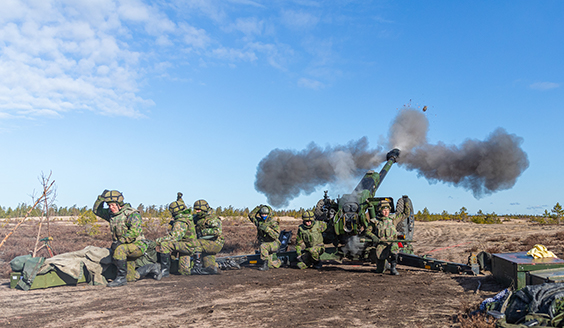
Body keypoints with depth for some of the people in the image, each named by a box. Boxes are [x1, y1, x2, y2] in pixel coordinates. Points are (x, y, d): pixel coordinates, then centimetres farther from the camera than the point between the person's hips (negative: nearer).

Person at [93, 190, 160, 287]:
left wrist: (119, 242, -30)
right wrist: (101, 198, 4)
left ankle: (121, 278, -23)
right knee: (130, 277, 2)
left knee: (119, 249, -36)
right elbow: (96, 210, 20)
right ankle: (151, 268, 24)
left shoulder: (132, 214, -15)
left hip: (137, 246, -8)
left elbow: (134, 232, -27)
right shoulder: (111, 213, 9)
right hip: (127, 249, 8)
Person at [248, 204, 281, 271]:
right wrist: (258, 208, -6)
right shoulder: (259, 221, 2)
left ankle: (265, 264, -24)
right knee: (270, 265, 4)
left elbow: (276, 235, -25)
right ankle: (279, 262, 37)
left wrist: (267, 229, -36)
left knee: (263, 246, -35)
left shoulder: (273, 223, -15)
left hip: (273, 244, -6)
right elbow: (251, 215, 4)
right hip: (264, 244, 6)